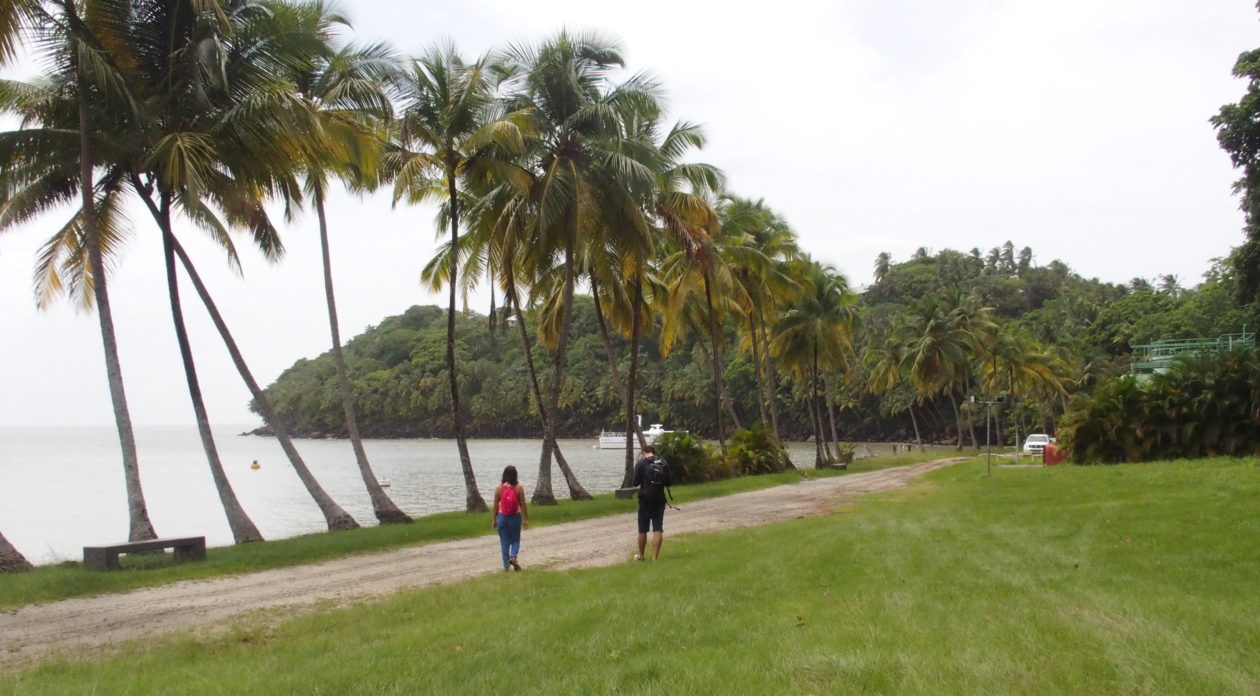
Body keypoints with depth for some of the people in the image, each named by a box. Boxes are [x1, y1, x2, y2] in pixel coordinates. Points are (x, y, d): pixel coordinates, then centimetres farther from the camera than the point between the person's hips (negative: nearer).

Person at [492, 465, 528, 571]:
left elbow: (495, 505, -1)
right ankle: (513, 556, -12)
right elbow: (523, 505, -6)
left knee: (504, 541, 10)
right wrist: (526, 519, 1)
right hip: (515, 517, -1)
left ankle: (506, 564, 11)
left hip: (502, 516, 1)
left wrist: (494, 519, 8)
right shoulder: (519, 488, -8)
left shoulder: (499, 488, -4)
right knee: (515, 540, 14)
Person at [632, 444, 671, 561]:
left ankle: (641, 555, 23)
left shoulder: (640, 464, -7)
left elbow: (635, 483, -7)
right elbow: (668, 482, 5)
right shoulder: (664, 463, 1)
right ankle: (655, 556, -1)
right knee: (658, 529, 3)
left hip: (645, 500, -2)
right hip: (660, 500, 2)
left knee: (642, 530, 11)